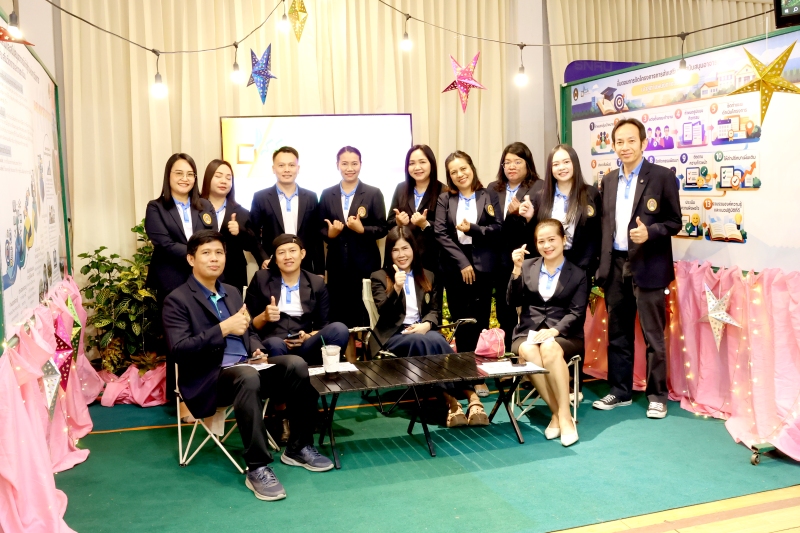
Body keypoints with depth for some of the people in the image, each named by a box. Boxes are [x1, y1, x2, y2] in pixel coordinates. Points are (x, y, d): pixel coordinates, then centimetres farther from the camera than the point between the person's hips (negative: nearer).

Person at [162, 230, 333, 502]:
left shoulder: (232, 292, 19)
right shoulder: (177, 300, -4)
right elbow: (178, 350, -15)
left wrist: (257, 350, 2)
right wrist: (223, 329, -22)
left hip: (246, 367, 7)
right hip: (208, 378, -6)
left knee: (296, 364, -20)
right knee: (248, 377, -39)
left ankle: (299, 448, -7)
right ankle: (257, 468, -31)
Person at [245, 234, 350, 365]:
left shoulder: (317, 283, 11)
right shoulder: (261, 279, 7)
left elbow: (322, 325, 11)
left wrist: (308, 337, -11)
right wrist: (264, 317, -14)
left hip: (304, 347, 3)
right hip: (271, 345, -2)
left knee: (340, 329, -25)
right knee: (275, 344, -39)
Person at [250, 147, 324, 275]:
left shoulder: (311, 197, 7)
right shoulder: (260, 198, 2)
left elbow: (316, 237, 8)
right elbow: (253, 235, 3)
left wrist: (320, 272, 5)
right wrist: (263, 259, -13)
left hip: (304, 270, 2)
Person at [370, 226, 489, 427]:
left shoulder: (427, 276, 19)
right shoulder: (379, 277, 7)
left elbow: (434, 310, 15)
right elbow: (384, 313, -6)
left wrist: (426, 324, -9)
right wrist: (396, 288, -24)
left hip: (423, 331, 3)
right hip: (394, 335, -3)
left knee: (437, 341, -35)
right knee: (425, 343, -37)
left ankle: (471, 397, -43)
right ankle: (452, 400, -42)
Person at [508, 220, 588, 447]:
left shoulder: (578, 273, 6)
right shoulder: (527, 266, 13)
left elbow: (577, 313, -3)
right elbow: (513, 302, 4)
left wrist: (554, 331, -22)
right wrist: (517, 270, -9)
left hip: (564, 335, -2)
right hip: (528, 332, 2)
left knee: (550, 348, -37)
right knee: (528, 352, -34)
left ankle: (564, 415, -29)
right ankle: (557, 413, -24)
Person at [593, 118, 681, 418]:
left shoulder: (662, 176, -3)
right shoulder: (609, 180, 12)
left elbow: (675, 221, -3)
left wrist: (650, 232, -21)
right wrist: (602, 263, 7)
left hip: (648, 266, -5)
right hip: (615, 265, 5)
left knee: (653, 335, 2)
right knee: (618, 334, 12)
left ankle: (657, 395, 15)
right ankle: (620, 392, 23)